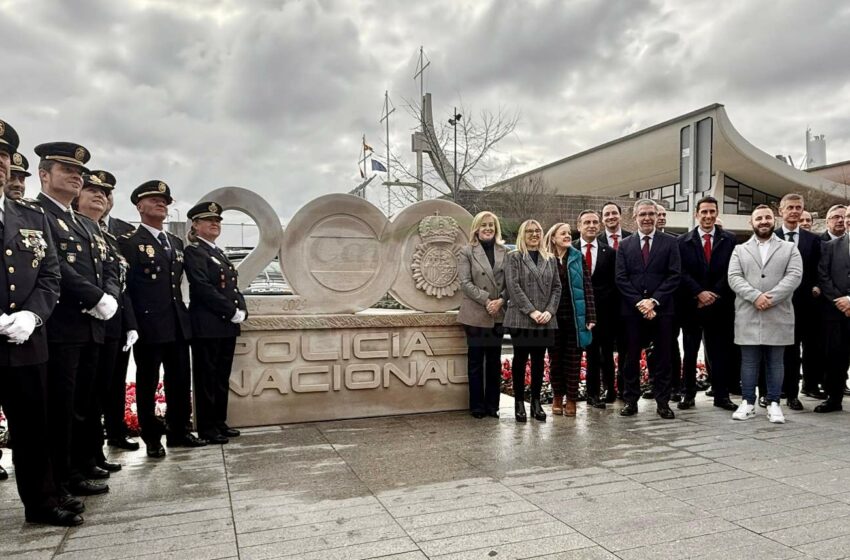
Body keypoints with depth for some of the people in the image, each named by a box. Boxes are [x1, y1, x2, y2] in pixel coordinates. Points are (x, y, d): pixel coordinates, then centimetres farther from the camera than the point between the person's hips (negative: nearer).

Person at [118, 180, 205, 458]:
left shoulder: (176, 242, 17)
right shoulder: (128, 242, -4)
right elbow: (124, 286, -9)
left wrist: (183, 314, 12)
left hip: (178, 325, 6)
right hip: (149, 326, -6)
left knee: (180, 382, 12)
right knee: (148, 385, 6)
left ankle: (179, 432, 25)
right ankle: (152, 438, 17)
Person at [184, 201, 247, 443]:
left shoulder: (220, 253, 19)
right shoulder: (194, 251, -6)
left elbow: (233, 286, 18)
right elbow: (203, 288, -17)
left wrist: (241, 310, 1)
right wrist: (232, 311, -17)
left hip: (227, 324, 8)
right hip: (207, 325, -8)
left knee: (223, 376, 12)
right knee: (207, 376, -1)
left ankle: (220, 422, 20)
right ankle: (206, 427, 7)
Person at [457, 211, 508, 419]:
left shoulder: (504, 252, 9)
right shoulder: (466, 252, 1)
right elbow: (465, 282, -7)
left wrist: (500, 300, -11)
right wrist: (486, 300, -15)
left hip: (498, 314, 3)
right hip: (475, 314, -3)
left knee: (494, 361, 9)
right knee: (476, 361, 3)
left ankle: (492, 405, 18)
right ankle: (477, 406, 12)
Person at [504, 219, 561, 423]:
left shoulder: (550, 259, 15)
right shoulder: (514, 257, 2)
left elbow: (556, 287, 9)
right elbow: (513, 286, -8)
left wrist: (549, 311, -6)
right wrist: (531, 311, -14)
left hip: (545, 320, 3)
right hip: (521, 319, -3)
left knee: (539, 361, 6)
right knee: (520, 360, 3)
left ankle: (536, 402, 15)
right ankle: (519, 402, 11)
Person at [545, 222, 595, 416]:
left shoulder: (578, 258, 4)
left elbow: (587, 287, 1)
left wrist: (590, 316, -6)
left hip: (575, 316, 0)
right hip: (554, 316, 0)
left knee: (573, 358, 5)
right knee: (555, 357, 8)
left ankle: (571, 399, 13)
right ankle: (557, 397, 20)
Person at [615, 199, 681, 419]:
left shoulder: (670, 242, 5)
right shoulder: (625, 245, 8)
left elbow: (674, 275, -2)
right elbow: (621, 279, 2)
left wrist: (654, 300, -12)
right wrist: (639, 302, -10)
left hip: (662, 309, -1)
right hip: (632, 309, 1)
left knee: (662, 357, 5)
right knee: (631, 357, 4)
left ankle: (663, 402, 13)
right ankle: (630, 401, 13)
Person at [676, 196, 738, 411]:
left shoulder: (730, 240, 5)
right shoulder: (683, 241, 4)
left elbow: (731, 272, -1)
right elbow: (682, 272, -3)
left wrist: (714, 294, -10)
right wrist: (699, 293, -13)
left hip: (720, 304, 0)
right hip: (691, 305, 0)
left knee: (720, 351, 5)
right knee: (690, 352, 7)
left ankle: (721, 395, 14)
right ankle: (688, 395, 14)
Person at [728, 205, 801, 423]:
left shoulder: (790, 248, 9)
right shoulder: (740, 250, 11)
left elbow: (794, 276, -4)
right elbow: (734, 278, -2)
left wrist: (771, 298, -16)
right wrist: (755, 296, -17)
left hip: (778, 315, 0)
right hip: (748, 315, 0)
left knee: (775, 362, 6)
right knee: (749, 361, 5)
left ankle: (774, 404, 14)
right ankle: (747, 403, 12)